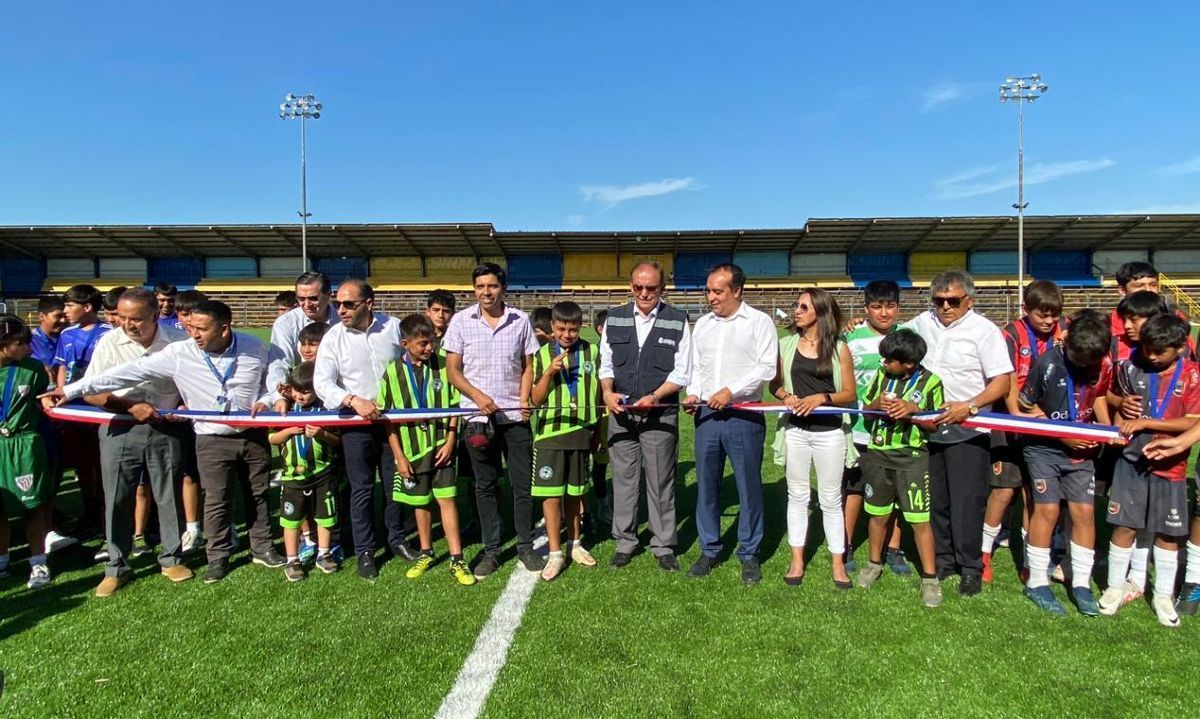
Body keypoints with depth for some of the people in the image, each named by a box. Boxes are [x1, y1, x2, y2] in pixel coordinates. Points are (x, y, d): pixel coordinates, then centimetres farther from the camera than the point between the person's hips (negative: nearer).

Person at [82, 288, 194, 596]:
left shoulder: (178, 341, -7)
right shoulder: (109, 342, -6)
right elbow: (90, 392, -5)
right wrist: (131, 407, -16)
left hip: (166, 429, 0)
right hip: (120, 430, 0)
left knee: (169, 497, 8)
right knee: (118, 500, 7)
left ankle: (172, 559, 25)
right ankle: (116, 567, 21)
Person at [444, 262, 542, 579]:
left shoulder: (520, 320, 2)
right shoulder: (461, 321, 0)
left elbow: (528, 366, 7)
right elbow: (452, 369, 1)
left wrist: (524, 400, -7)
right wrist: (478, 396, -12)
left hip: (516, 416, 0)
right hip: (478, 416, 0)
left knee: (523, 483, 5)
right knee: (485, 486, 10)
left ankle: (526, 546, 21)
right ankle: (491, 550, 22)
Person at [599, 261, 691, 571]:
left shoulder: (678, 322, -1)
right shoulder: (614, 319, 7)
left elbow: (682, 373, -2)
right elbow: (606, 363, 13)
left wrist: (654, 397, -15)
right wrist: (607, 392, -6)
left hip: (660, 414, -2)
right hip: (621, 413, 3)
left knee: (660, 481, 5)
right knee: (623, 478, 9)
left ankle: (663, 546, 19)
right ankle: (625, 542, 23)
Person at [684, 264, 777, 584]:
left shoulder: (759, 322, -1)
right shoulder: (702, 324, 14)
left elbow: (766, 368, -8)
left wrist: (731, 391, -16)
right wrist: (693, 392, 1)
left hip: (743, 416, -4)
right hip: (707, 415, 5)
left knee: (749, 486, 3)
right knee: (706, 485, 9)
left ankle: (749, 554, 17)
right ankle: (709, 550, 22)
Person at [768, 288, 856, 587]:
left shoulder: (839, 348, -2)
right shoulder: (786, 345, 4)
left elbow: (851, 394, -1)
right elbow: (775, 384, 10)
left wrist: (821, 398, -17)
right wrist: (785, 396, -11)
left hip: (829, 431, -2)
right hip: (795, 430, 2)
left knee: (831, 499, 7)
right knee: (797, 495, 11)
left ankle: (838, 563, 20)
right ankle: (797, 560, 22)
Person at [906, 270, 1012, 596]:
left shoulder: (984, 330, -7)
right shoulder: (923, 323, 8)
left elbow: (1002, 382, -11)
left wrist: (968, 406, -24)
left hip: (967, 431, -5)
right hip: (929, 429, 5)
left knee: (967, 503, 0)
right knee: (935, 500, 13)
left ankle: (970, 567, 15)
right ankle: (942, 560, 27)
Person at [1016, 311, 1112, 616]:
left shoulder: (1103, 364, -5)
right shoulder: (1047, 363, -18)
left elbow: (1099, 396, 14)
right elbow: (1026, 407, -10)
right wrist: (1062, 434, -15)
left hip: (1081, 450, 4)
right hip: (1044, 447, -4)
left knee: (1085, 511, 2)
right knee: (1047, 510, -5)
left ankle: (1081, 584, 16)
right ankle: (1037, 583, 9)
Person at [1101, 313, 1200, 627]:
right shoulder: (1129, 366, -3)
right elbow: (1108, 393, 14)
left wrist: (1145, 422, -17)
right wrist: (1121, 403, -6)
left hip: (1169, 464, 0)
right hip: (1131, 460, 0)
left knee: (1168, 532, 11)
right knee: (1124, 527, 3)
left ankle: (1163, 595, 27)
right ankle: (1115, 588, 19)